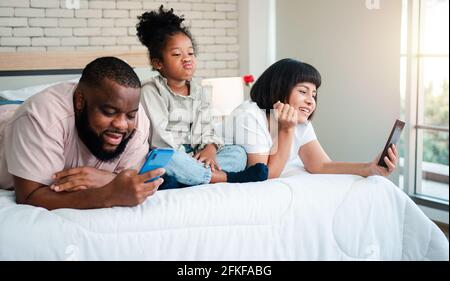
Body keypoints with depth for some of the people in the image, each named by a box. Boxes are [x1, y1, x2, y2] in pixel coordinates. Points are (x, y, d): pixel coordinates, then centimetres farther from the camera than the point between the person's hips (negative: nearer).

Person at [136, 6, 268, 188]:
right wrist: (187, 159, -20)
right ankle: (228, 178, -32)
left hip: (194, 157, 6)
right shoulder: (150, 91, -4)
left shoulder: (201, 94, 14)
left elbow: (206, 131, 10)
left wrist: (210, 149, -13)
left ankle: (187, 178, -35)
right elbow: (160, 136, -14)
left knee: (238, 153, -12)